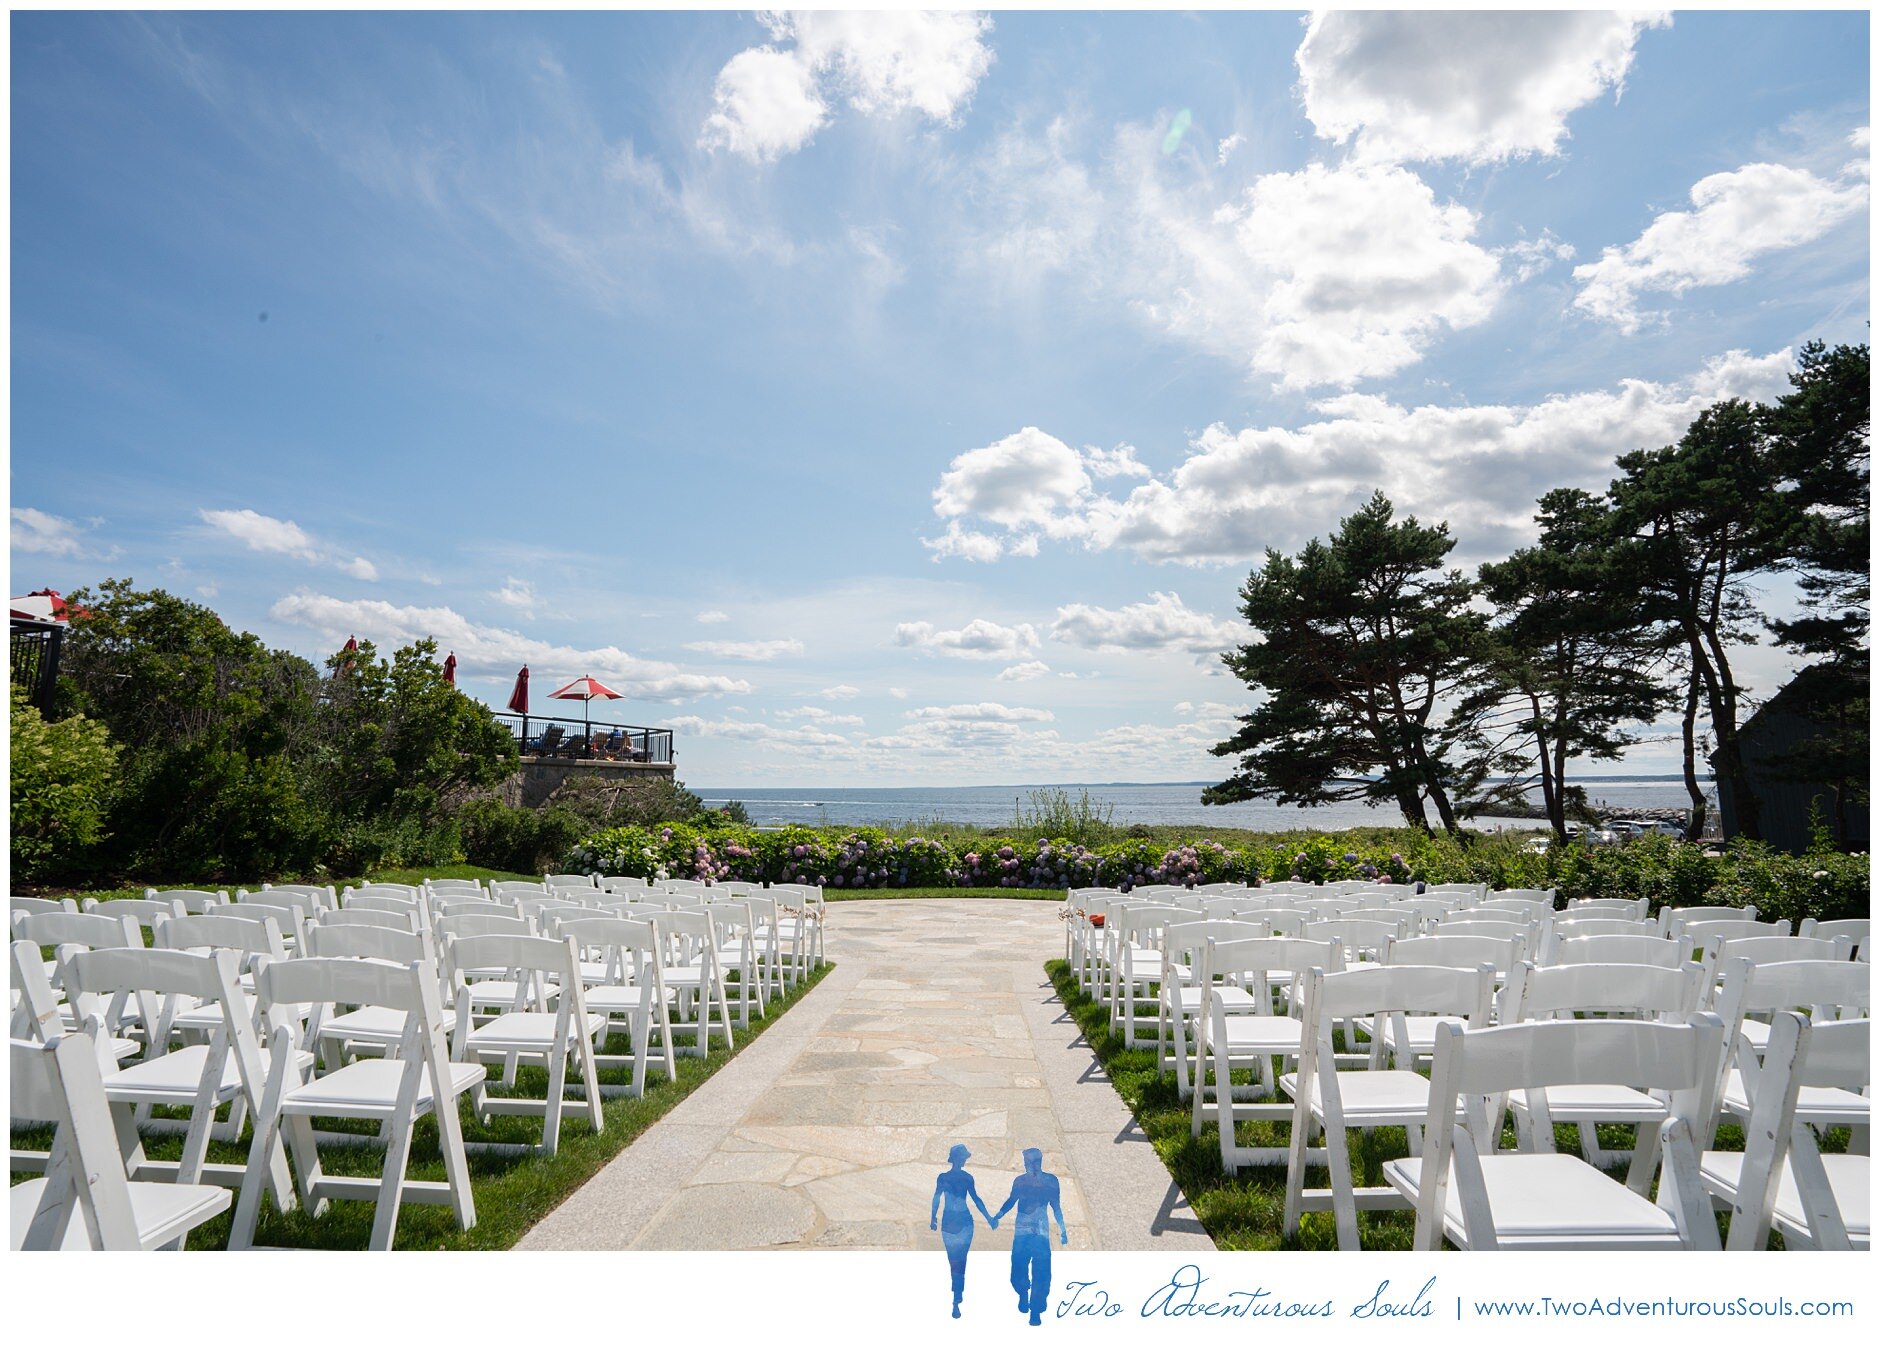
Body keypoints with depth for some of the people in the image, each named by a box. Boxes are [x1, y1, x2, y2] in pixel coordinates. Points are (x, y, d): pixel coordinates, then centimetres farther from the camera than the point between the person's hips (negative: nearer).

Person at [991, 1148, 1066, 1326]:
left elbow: (1056, 1206, 8)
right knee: (1018, 1269, 0)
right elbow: (1011, 1201, 12)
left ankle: (1035, 1310, 8)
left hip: (1041, 1231, -1)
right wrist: (997, 1216, -1)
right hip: (1021, 1231, 1)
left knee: (1040, 1273, -6)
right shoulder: (1019, 1180, 4)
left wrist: (1062, 1229, 5)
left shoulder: (1050, 1180, 1)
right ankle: (1023, 1294, 30)